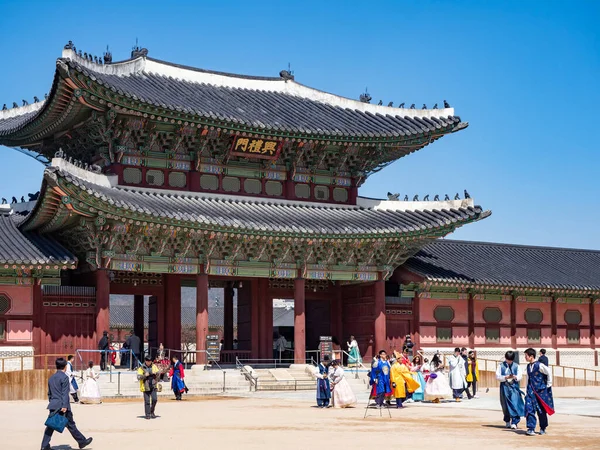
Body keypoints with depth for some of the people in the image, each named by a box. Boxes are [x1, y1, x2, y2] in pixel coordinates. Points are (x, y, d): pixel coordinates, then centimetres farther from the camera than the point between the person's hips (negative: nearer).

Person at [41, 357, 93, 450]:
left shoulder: (51, 378, 14)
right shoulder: (64, 377, -10)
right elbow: (65, 393, -16)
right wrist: (64, 406, -20)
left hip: (53, 405, 7)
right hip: (62, 406, -7)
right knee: (70, 425, 3)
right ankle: (82, 441, 15)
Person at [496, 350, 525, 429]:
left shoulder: (517, 366, 9)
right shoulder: (501, 366, 6)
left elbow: (520, 376, 3)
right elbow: (497, 376, 0)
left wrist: (515, 377, -18)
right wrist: (505, 377, -15)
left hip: (514, 387, 0)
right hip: (504, 387, 0)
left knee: (515, 404, -11)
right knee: (505, 405, 7)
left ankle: (514, 422, -11)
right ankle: (507, 421, 22)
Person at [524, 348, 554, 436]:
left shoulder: (539, 365, -13)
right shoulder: (528, 366, 7)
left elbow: (549, 373, -8)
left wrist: (548, 385, -2)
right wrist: (527, 390, 15)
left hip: (541, 390, -5)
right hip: (531, 391, 5)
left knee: (541, 410, 7)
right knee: (529, 409, -9)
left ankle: (543, 428, 23)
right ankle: (531, 428, -10)